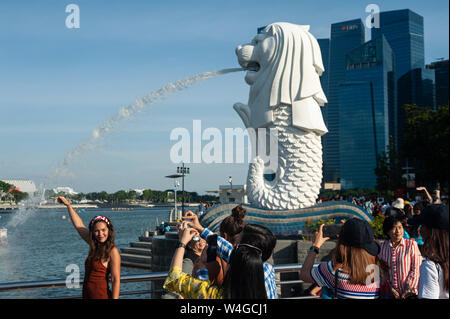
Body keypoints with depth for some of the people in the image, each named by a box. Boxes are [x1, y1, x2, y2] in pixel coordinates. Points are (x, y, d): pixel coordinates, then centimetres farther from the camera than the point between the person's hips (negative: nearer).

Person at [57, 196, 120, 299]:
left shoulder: (113, 251, -13)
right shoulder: (94, 246, 8)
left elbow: (116, 280, -17)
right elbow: (79, 225, 18)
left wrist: (114, 298, -23)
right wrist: (68, 205, 21)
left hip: (101, 296, -7)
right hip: (87, 295, 7)